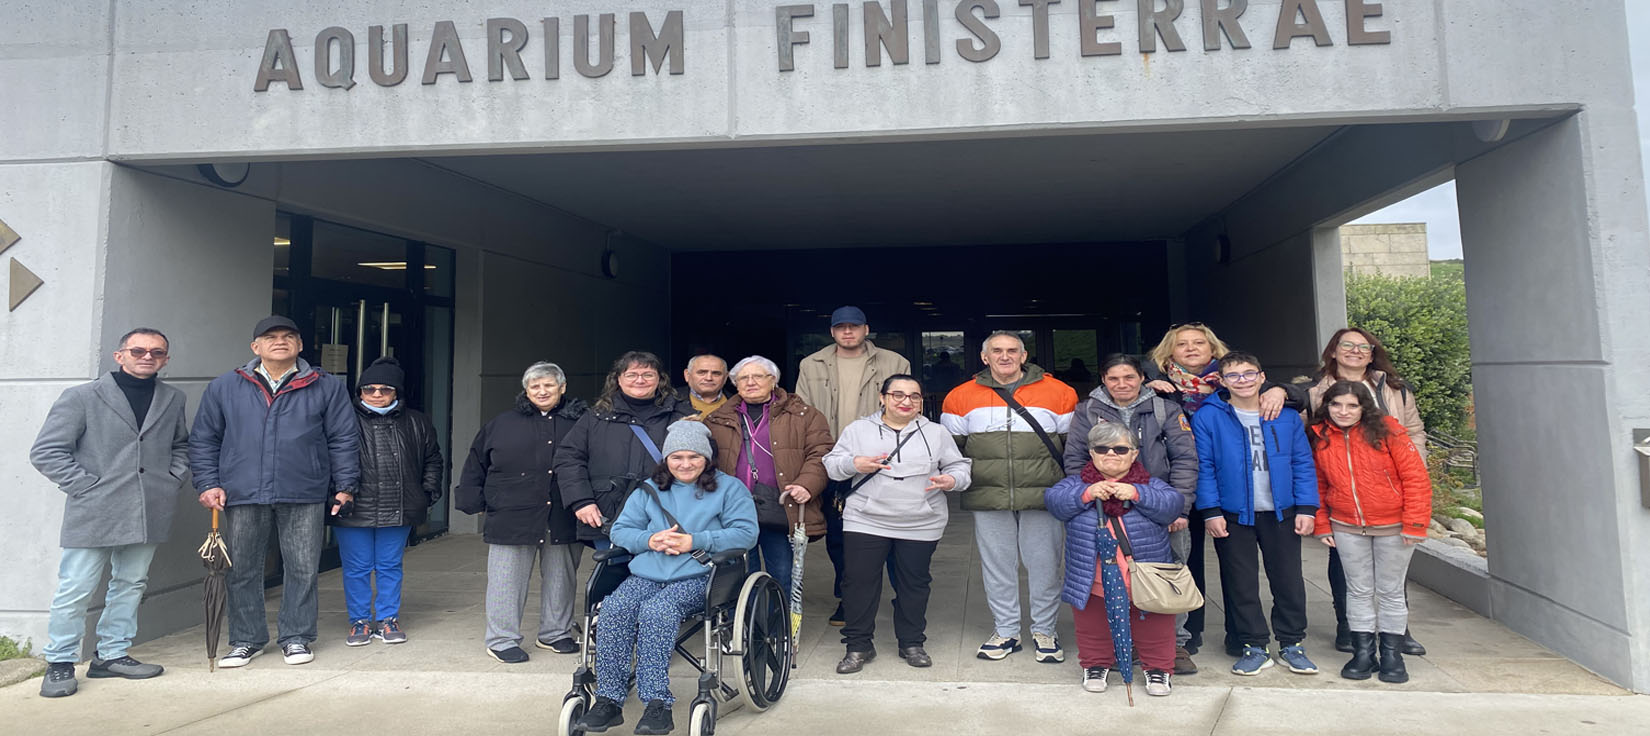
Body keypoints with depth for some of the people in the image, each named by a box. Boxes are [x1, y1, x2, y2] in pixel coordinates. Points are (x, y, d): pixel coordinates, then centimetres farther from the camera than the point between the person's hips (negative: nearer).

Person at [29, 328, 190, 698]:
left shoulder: (173, 399, 10)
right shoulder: (83, 397, -3)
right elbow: (45, 451, -3)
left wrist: (174, 479, 8)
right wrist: (87, 486, -9)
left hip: (149, 514, 4)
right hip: (94, 514, -4)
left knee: (131, 584, 12)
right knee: (76, 589, 0)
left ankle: (111, 654, 26)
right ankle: (60, 662, 16)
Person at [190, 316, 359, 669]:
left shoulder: (327, 387, 3)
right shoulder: (224, 388, 8)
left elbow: (343, 440, 5)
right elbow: (203, 440, 12)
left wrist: (344, 486, 2)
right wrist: (208, 484, 3)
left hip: (304, 497, -1)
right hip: (242, 495, 1)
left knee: (302, 570, 5)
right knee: (242, 572, 9)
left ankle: (296, 637, 20)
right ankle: (246, 639, 25)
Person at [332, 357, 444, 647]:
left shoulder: (416, 423, 9)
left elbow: (433, 460, 17)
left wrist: (428, 493, 10)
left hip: (399, 512, 2)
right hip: (353, 512, -2)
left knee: (390, 567, 11)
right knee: (356, 569, 8)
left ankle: (388, 621, 23)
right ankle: (360, 622, 23)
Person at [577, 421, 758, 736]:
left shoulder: (728, 488, 8)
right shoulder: (649, 489, 20)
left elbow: (746, 533, -4)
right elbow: (620, 530, 17)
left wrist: (695, 541, -12)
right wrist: (649, 540, -6)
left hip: (697, 577, -4)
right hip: (646, 574, 4)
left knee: (657, 610, -33)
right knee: (613, 610, -25)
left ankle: (657, 702, -29)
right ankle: (608, 700, -18)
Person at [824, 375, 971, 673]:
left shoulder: (936, 433, 9)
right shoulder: (858, 429, 6)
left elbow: (959, 466, 11)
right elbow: (831, 464, 5)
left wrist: (952, 480, -11)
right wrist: (854, 464, -14)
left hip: (920, 527, 1)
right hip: (865, 523, -1)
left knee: (914, 585, 10)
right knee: (859, 582, 1)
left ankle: (912, 643, 28)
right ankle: (858, 645, 17)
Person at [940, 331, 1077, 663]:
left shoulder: (1059, 393, 4)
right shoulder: (962, 397, 5)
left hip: (1042, 497, 0)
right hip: (988, 499, 1)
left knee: (1044, 565, 7)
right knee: (997, 566, 9)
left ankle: (1044, 630, 25)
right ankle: (1006, 631, 25)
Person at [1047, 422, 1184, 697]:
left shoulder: (1150, 485, 2)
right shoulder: (1077, 482, 2)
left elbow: (1174, 504, -14)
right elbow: (1053, 499, -13)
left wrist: (1136, 494, -26)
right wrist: (1086, 494, -27)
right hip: (1092, 582, 0)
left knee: (1153, 630, 13)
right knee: (1093, 628, 15)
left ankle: (1158, 668, 34)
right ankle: (1096, 664, 36)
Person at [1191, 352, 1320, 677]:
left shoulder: (1287, 417, 2)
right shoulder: (1208, 417, -6)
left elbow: (1303, 463, 5)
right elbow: (1203, 467, -6)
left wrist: (1306, 508, -2)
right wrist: (1210, 511, -10)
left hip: (1281, 513, 2)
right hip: (1232, 515, -2)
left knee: (1289, 580, 10)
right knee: (1241, 584, 7)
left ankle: (1292, 644, 27)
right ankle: (1254, 647, 21)